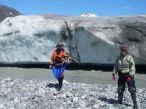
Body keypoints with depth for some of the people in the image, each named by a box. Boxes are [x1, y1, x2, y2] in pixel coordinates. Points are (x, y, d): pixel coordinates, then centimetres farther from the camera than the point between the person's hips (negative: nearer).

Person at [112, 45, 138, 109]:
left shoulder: (130, 58, -11)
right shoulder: (118, 58, 3)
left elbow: (133, 68, -13)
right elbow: (115, 66, 12)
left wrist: (130, 76, -20)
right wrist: (114, 74, 3)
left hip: (129, 75, -4)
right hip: (121, 75, 5)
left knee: (132, 90, -5)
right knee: (120, 89, 12)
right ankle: (119, 102, 28)